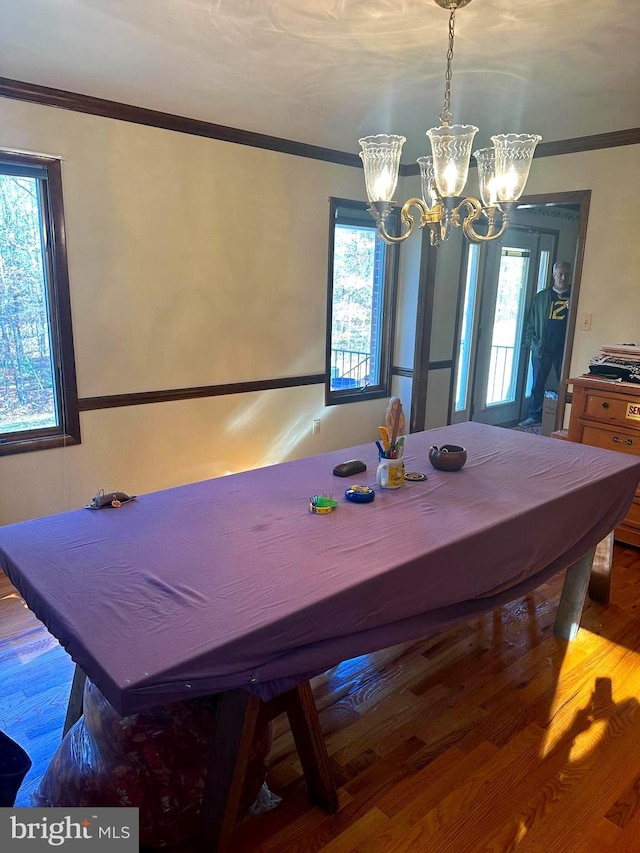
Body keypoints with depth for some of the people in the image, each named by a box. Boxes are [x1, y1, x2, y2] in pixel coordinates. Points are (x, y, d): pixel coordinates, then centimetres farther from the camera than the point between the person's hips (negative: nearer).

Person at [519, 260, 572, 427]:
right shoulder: (542, 296, 8)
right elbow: (531, 322, 7)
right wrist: (531, 342, -1)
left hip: (564, 349, -1)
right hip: (542, 349, 1)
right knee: (538, 384, 6)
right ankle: (534, 416, 16)